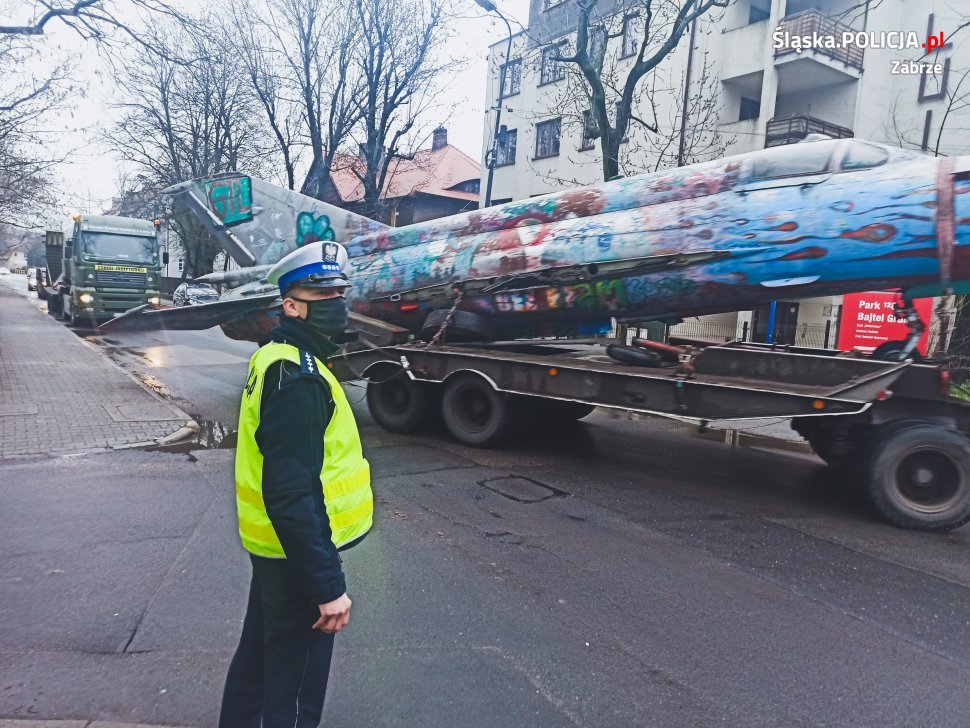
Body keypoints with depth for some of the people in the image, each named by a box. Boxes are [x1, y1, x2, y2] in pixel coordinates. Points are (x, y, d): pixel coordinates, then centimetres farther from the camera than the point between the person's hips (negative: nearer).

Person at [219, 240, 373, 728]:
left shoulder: (277, 359, 8)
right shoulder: (296, 377, -25)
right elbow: (292, 495, -29)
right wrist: (329, 584, -26)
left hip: (274, 546, 10)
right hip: (298, 552, -10)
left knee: (259, 651, 27)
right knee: (294, 682, 8)